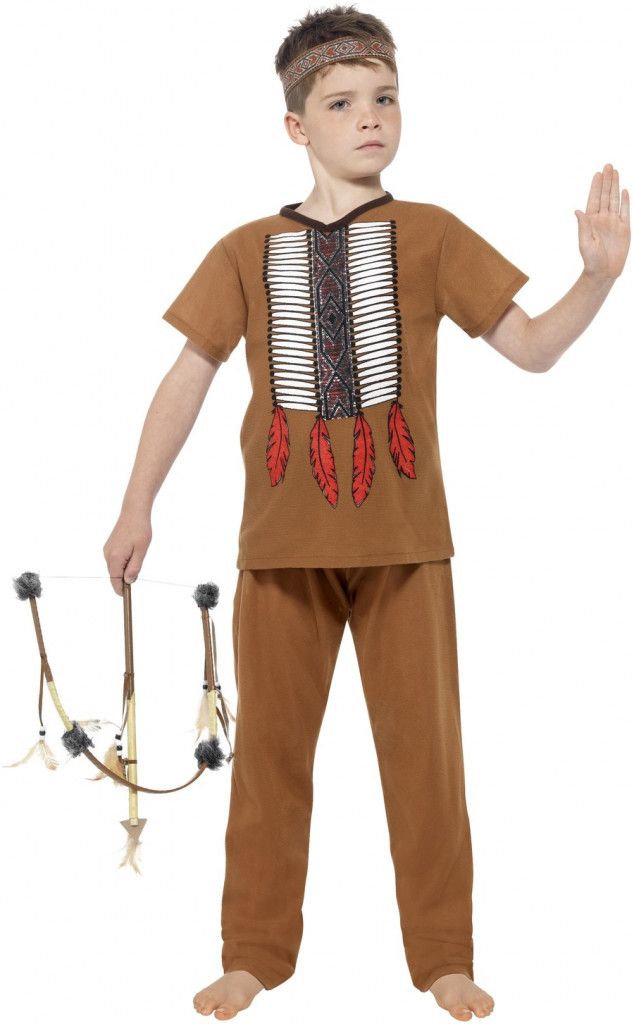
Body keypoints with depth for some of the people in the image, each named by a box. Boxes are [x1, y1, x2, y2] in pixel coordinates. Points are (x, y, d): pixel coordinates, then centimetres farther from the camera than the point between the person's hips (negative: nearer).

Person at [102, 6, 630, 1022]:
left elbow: (531, 347, 1)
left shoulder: (431, 234, 3)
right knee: (270, 744, 8)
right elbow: (188, 377, 8)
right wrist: (137, 508, 6)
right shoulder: (248, 250, 6)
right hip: (283, 538, 1)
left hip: (401, 538, -1)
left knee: (424, 743, 5)